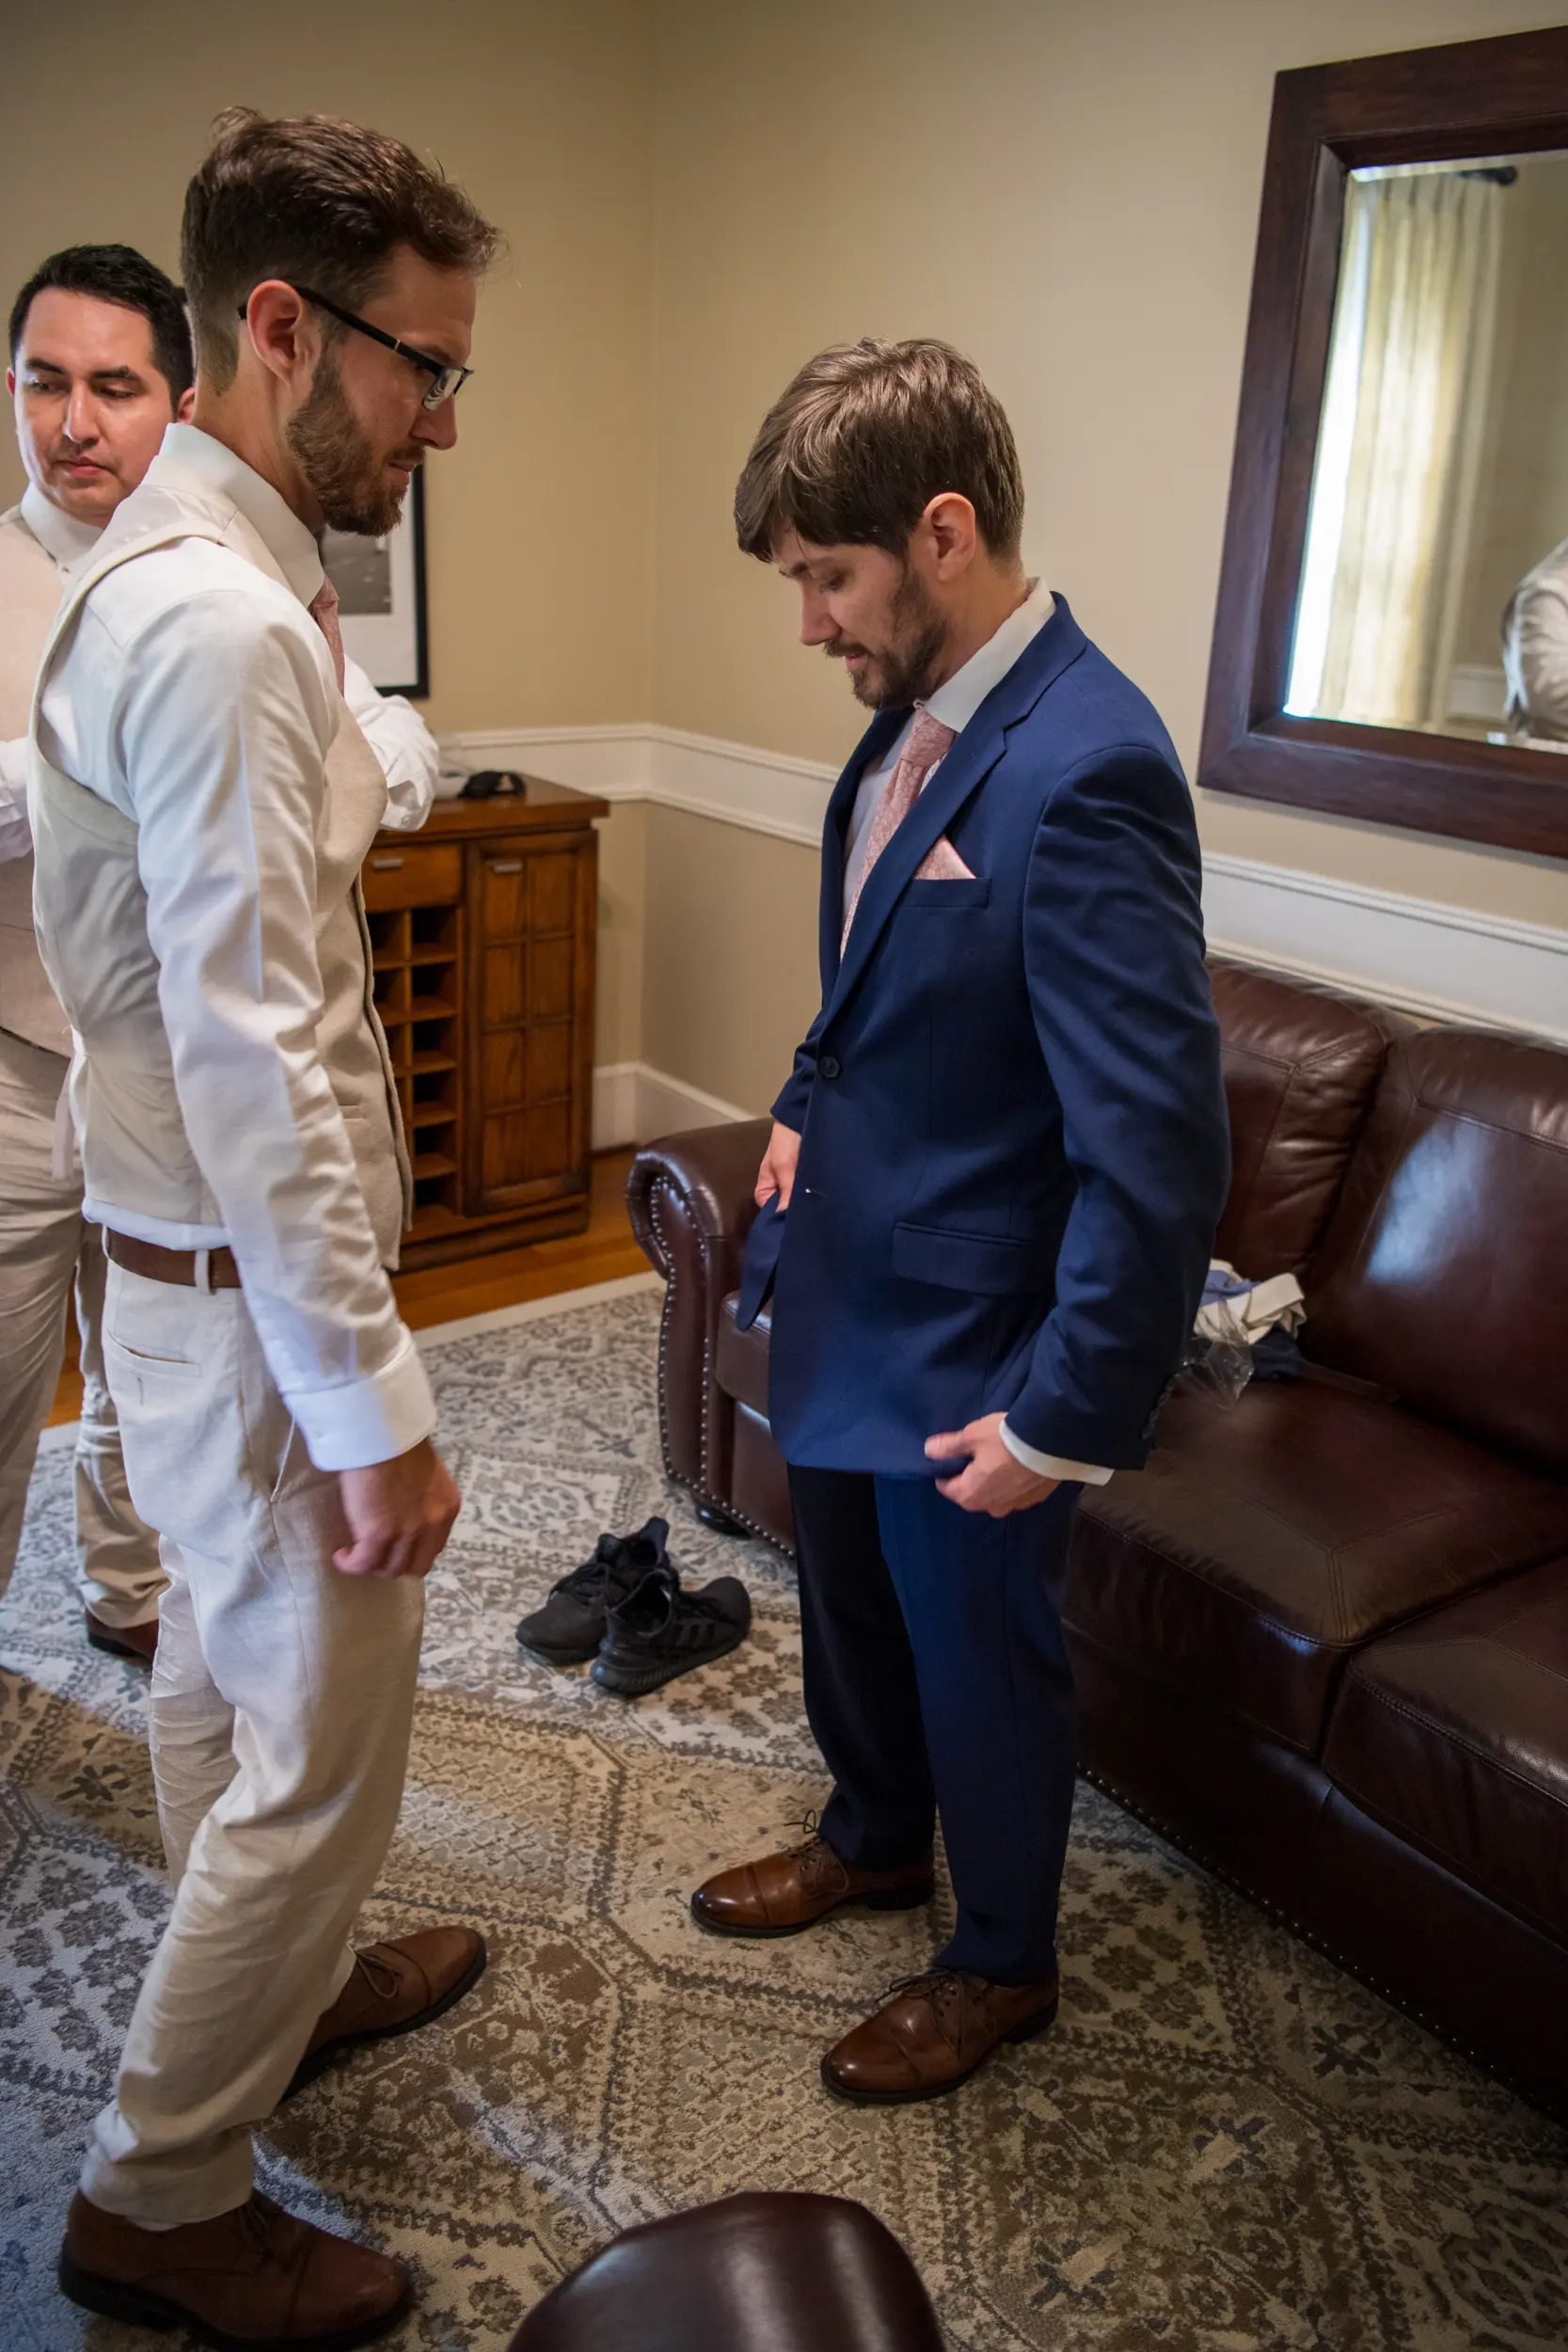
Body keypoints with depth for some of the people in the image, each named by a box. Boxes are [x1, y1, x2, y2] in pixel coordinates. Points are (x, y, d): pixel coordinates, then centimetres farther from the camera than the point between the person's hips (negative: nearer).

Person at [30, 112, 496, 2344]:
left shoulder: (176, 572, 9)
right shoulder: (226, 625, -24)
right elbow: (259, 1070, -28)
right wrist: (375, 1406, -22)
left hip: (200, 1265, 10)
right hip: (255, 1298, -10)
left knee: (224, 1679, 25)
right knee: (325, 1757, 6)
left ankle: (275, 1978, 48)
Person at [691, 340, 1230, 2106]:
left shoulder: (1083, 774, -28)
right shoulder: (915, 712, 0)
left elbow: (1159, 1145, -28)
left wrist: (1069, 1417, -23)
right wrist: (809, 1103, 6)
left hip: (967, 1333, -8)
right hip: (847, 1281, 8)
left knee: (978, 1656, 14)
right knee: (847, 1599, 27)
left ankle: (1001, 1964, 41)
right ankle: (874, 1840, 54)